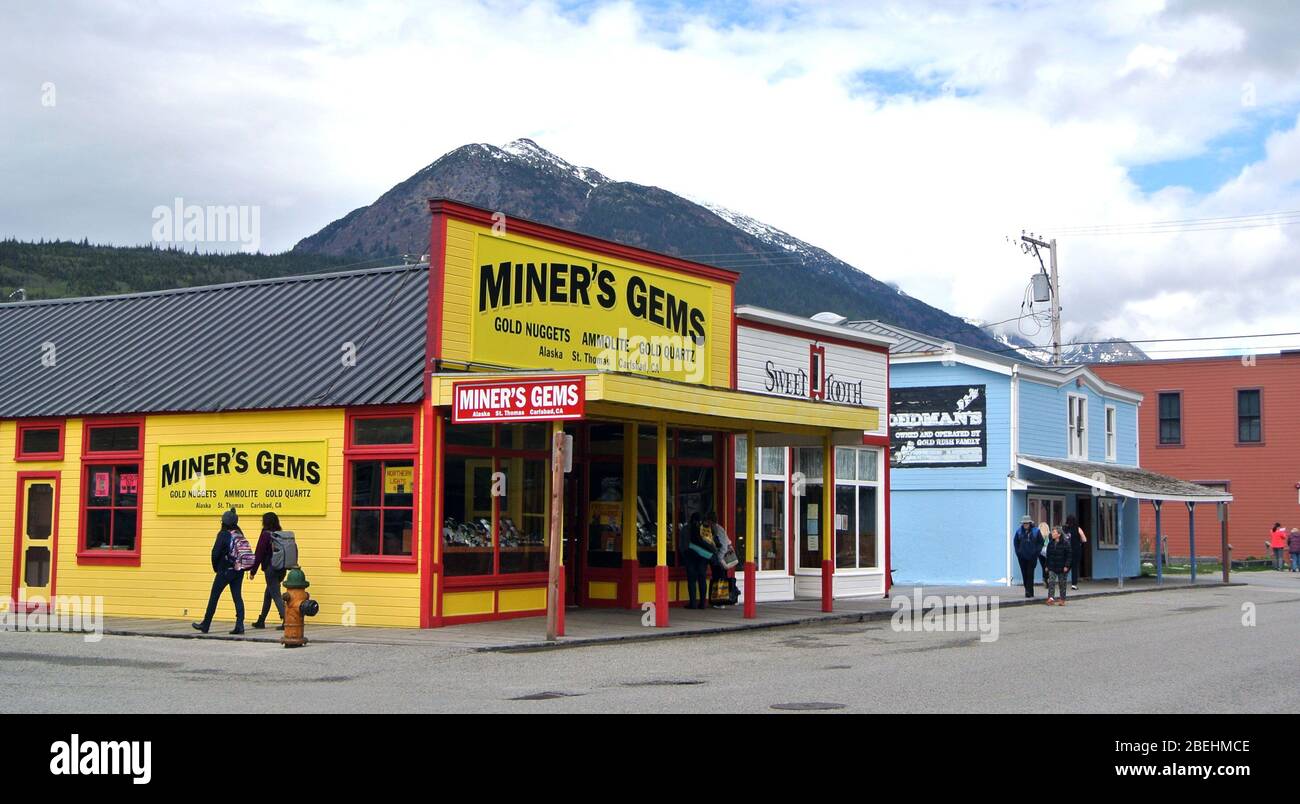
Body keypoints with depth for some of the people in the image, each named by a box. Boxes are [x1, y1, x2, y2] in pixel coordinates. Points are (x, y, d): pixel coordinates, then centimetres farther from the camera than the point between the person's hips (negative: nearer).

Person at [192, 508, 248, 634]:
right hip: (239, 571, 5)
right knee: (237, 597, 5)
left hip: (225, 571, -5)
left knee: (214, 597, 7)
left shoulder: (223, 534, -11)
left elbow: (215, 552, -13)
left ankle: (205, 625, 16)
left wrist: (216, 567, 1)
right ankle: (239, 625, -6)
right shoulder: (239, 534, 5)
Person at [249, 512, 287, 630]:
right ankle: (261, 621, 29)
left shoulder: (266, 534, -10)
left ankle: (286, 620, -17)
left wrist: (253, 571, -5)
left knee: (276, 596, -5)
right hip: (281, 569, 7)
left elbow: (259, 554, -10)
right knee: (268, 594, 19)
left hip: (270, 569, -7)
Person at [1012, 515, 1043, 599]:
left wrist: (1036, 552, -4)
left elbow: (1041, 542, 4)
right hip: (1022, 557, 3)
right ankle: (1028, 591, 17)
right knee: (1024, 574, 6)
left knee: (1030, 574, -9)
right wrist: (1018, 552, 5)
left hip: (1032, 557, -3)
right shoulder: (1019, 531, 2)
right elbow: (1015, 542, 14)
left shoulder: (1036, 531, -4)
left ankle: (1029, 591, -9)